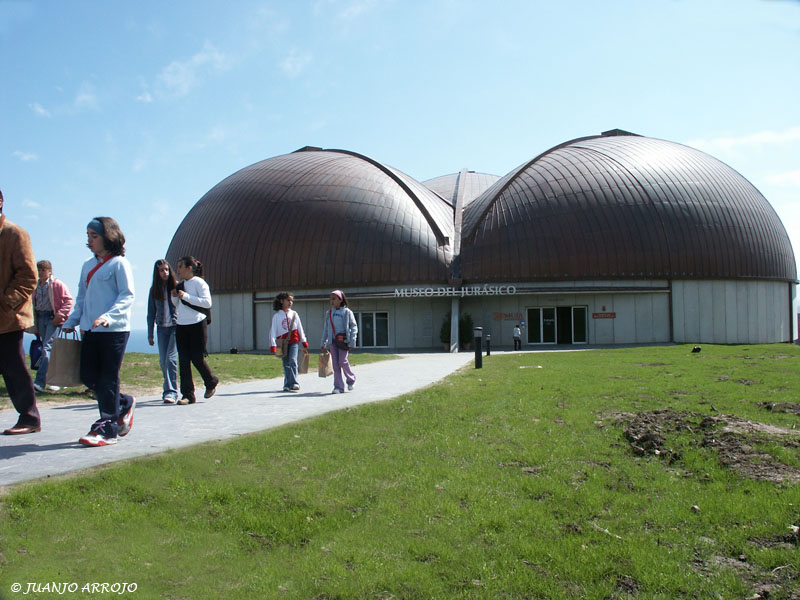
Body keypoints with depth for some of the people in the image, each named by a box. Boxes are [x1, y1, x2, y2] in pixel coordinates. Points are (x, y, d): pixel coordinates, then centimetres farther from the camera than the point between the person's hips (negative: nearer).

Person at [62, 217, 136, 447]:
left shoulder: (119, 263, -5)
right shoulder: (88, 266, 17)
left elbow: (127, 296, -11)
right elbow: (81, 298, 22)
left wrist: (108, 317, -24)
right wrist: (71, 322, 12)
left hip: (114, 330, -7)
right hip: (90, 330, 7)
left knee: (108, 378, -4)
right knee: (88, 376, 6)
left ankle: (107, 428, 3)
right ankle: (124, 403, 26)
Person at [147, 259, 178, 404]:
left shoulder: (177, 286, 0)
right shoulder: (154, 290, 9)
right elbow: (151, 313, 13)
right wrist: (150, 334, 11)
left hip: (176, 326, -4)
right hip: (162, 328, 4)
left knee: (171, 358, -13)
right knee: (163, 361, 6)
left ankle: (171, 392, -12)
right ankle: (168, 390, 20)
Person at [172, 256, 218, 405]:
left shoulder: (199, 282, -6)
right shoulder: (181, 285, 15)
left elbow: (207, 302, -17)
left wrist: (185, 296, -19)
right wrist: (174, 297, 5)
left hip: (197, 324, -7)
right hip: (181, 325, 7)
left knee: (197, 358, -5)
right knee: (183, 360, 1)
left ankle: (212, 382, 22)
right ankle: (188, 395, 4)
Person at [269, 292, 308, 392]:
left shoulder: (294, 314, 9)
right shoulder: (277, 316, 2)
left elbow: (300, 329, 14)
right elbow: (273, 331, -2)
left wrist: (304, 343, 13)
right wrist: (273, 346, -10)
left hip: (294, 341, 0)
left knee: (293, 361, -16)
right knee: (286, 364, 2)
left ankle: (294, 383, -17)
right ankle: (287, 385, 10)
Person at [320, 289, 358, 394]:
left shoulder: (347, 312, 1)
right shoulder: (329, 313, 13)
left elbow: (354, 327, 0)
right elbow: (325, 329, 18)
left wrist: (352, 342, -8)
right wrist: (324, 343, 14)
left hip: (343, 340, -4)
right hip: (333, 340, 4)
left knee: (342, 361, -11)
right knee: (335, 364, 0)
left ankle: (351, 379, 15)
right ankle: (338, 387, 4)